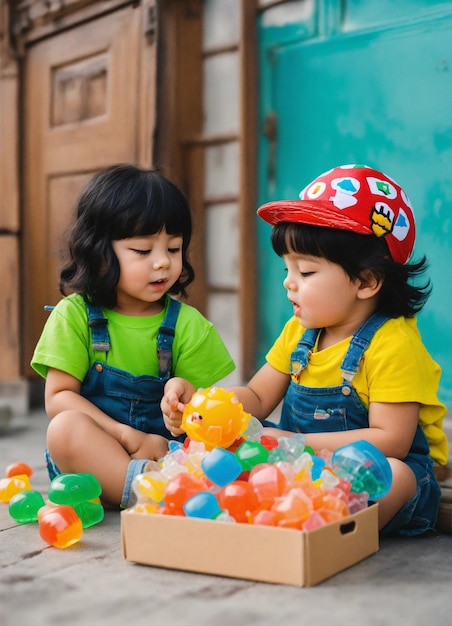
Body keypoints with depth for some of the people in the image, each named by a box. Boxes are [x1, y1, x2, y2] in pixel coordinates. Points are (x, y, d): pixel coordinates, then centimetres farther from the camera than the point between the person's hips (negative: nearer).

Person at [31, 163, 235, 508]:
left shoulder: (188, 325, 4)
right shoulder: (74, 315, -1)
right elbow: (58, 396, -6)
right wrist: (130, 438, -17)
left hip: (165, 454, 1)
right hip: (91, 455, -1)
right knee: (65, 428, -33)